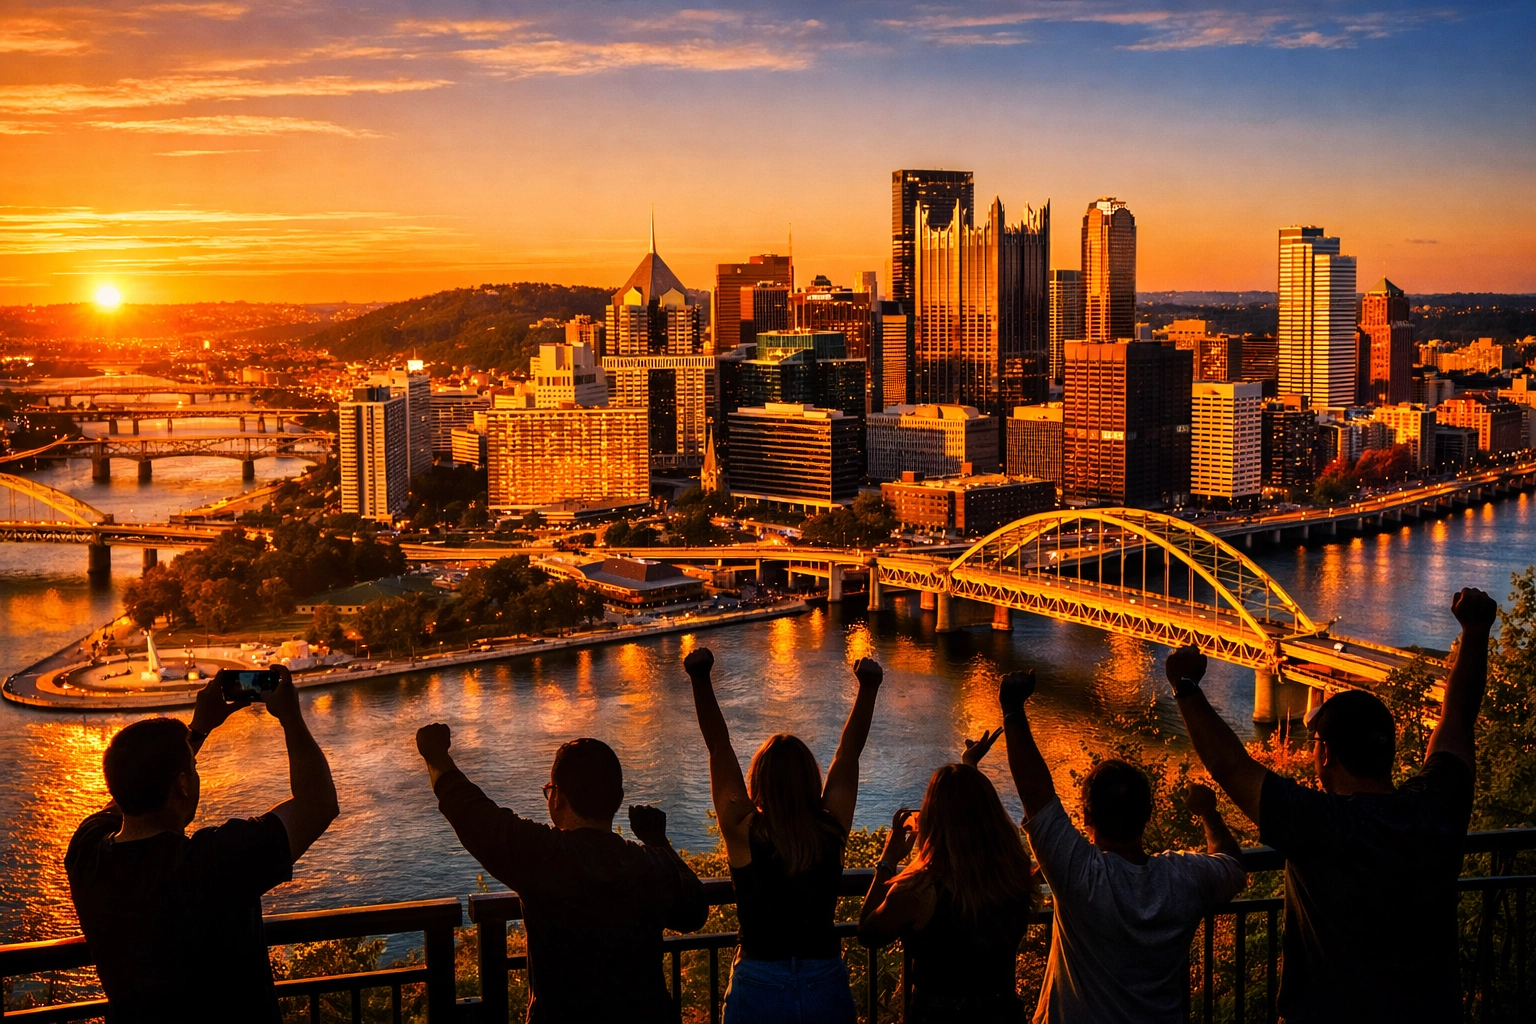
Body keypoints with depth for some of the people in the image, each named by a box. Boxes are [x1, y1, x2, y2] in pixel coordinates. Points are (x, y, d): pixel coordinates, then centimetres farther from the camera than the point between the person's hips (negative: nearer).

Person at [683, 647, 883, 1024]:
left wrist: (700, 679, -6)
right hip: (827, 988, 2)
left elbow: (719, 748, -9)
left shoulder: (744, 831, -14)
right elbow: (848, 753, 2)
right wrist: (868, 687, 11)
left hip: (759, 988, -2)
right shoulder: (832, 829, -9)